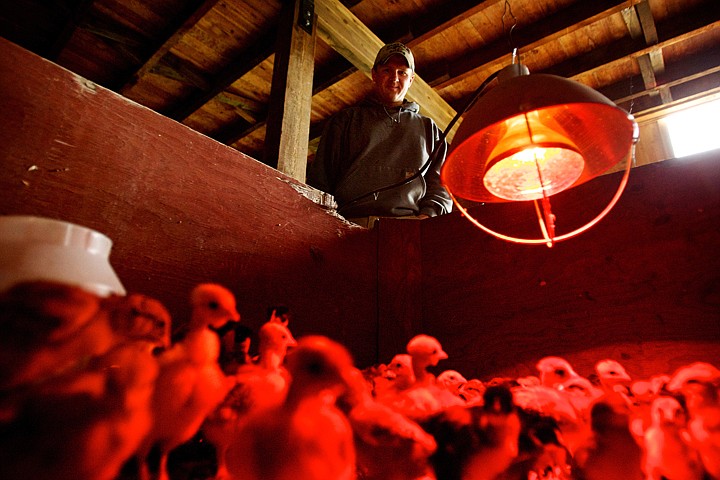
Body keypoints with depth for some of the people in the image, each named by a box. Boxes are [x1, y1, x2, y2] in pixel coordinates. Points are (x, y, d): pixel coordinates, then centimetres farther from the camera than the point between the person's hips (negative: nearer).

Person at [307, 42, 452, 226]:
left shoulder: (428, 128, 29)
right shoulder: (345, 120, 23)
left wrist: (429, 214, 0)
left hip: (410, 225, 2)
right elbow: (320, 177, 15)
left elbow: (441, 181, 21)